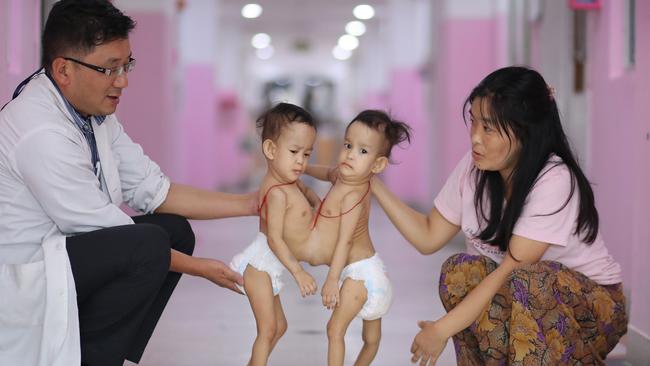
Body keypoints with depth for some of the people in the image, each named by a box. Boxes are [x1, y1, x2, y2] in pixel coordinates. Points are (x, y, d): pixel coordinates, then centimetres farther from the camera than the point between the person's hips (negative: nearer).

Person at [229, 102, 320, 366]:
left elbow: (304, 190, 30)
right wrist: (298, 271, -28)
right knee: (268, 329, -10)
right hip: (260, 266, -10)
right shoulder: (278, 193, -25)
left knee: (279, 325, 19)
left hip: (268, 267, 10)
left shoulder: (289, 181, 4)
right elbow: (275, 238, -27)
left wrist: (317, 203, 11)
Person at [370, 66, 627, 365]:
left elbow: (513, 270, -30)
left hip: (594, 306, -5)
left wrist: (441, 329, -30)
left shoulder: (554, 181, -25)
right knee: (460, 270, -22)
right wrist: (372, 183, -6)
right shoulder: (474, 168, -6)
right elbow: (428, 237, 2)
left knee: (526, 280, -35)